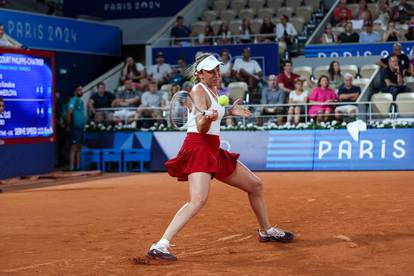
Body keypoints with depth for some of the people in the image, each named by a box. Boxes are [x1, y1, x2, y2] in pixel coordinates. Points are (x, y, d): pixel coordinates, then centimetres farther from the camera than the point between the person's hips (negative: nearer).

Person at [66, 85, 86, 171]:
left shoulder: (81, 102, 17)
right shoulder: (73, 100, -10)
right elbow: (68, 113, -18)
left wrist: (84, 122, 13)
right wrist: (70, 125, -15)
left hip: (81, 128, 9)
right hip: (75, 128, -9)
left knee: (79, 148, 11)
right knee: (74, 148, -9)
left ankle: (78, 166, 15)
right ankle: (71, 167, -9)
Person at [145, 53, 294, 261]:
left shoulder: (213, 90, 14)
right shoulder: (198, 91, -11)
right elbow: (201, 127, -22)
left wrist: (230, 111, 20)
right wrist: (208, 118, -42)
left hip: (214, 150, 9)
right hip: (198, 149, -9)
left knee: (255, 185, 18)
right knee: (198, 200, -31)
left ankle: (266, 231, 39)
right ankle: (159, 246, -35)